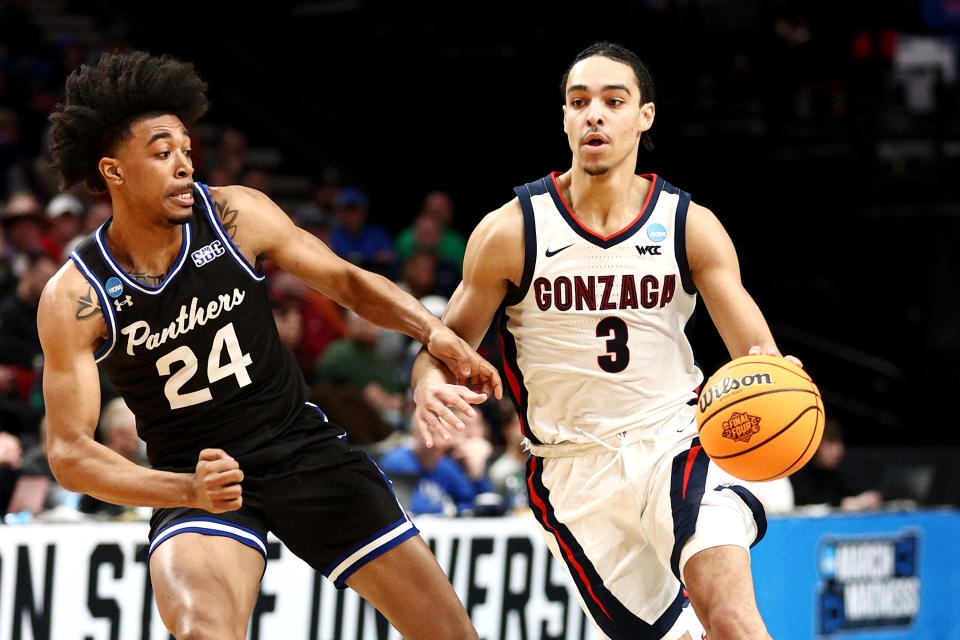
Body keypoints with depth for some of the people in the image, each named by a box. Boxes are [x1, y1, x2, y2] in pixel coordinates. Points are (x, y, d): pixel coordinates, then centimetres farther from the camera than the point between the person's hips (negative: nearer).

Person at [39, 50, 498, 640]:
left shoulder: (237, 216, -9)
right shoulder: (73, 298, -14)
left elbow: (346, 281, 4)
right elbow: (70, 452, -16)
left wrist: (434, 332, -14)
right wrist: (189, 491, -32)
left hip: (301, 442, 3)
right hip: (193, 475, -3)